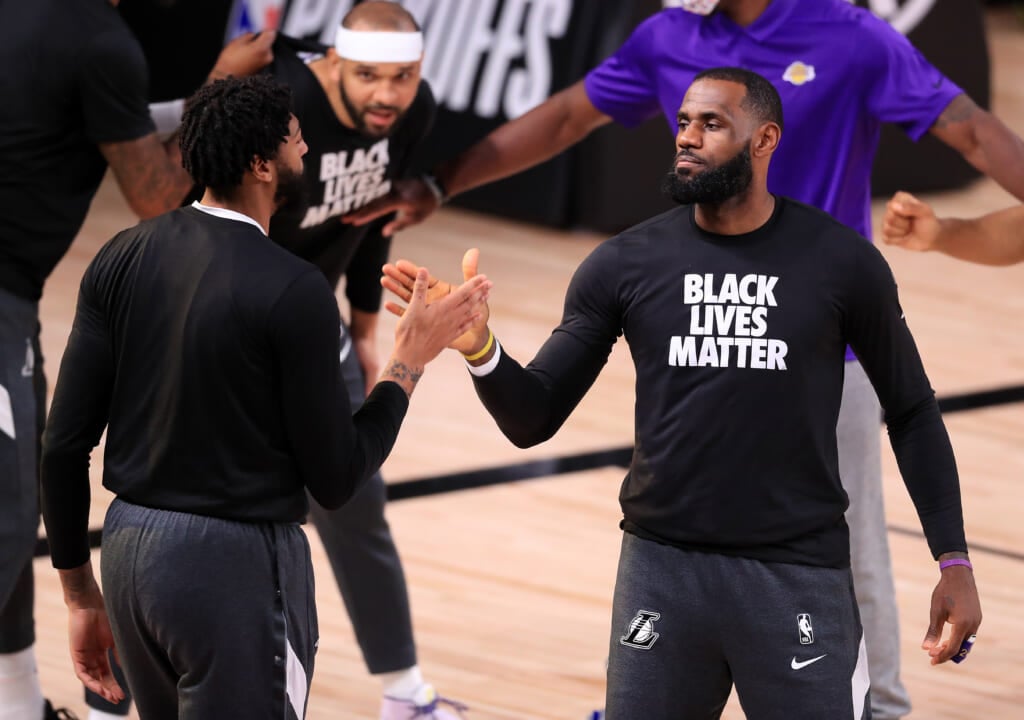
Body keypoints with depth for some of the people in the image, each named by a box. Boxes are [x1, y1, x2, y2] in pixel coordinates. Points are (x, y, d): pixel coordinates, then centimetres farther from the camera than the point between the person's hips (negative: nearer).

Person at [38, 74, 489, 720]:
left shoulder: (121, 261, 2)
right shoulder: (292, 291, -15)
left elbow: (64, 444, 2)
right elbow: (336, 480, -11)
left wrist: (81, 595, 11)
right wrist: (412, 359, -1)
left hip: (129, 550, 7)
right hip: (237, 569, -7)